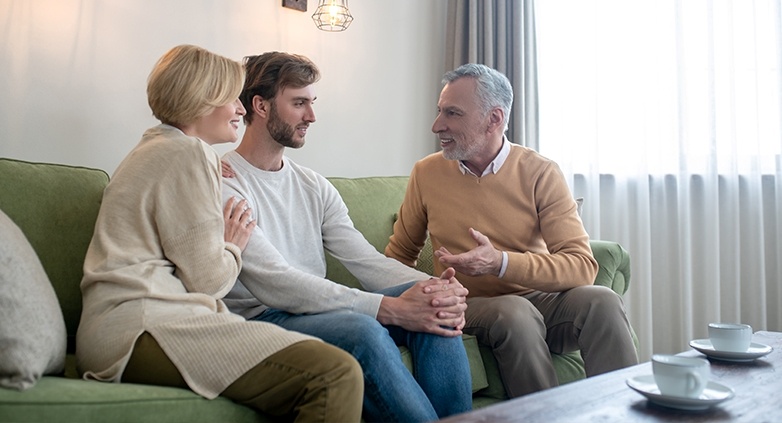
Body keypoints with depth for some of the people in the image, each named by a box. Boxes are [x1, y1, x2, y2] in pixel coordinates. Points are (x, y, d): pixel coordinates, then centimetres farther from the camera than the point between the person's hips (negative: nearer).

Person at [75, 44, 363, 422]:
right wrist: (233, 246, 9)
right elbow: (207, 280, -9)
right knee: (336, 374, -26)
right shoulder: (186, 153, -4)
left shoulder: (157, 149, 29)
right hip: (144, 329, -10)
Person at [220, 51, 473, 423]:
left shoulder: (314, 186, 14)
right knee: (362, 328, -34)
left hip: (316, 309, 7)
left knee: (431, 306, -16)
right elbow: (273, 284, -22)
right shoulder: (222, 184, -10)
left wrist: (434, 287, -18)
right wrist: (389, 308, -29)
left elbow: (366, 259, 3)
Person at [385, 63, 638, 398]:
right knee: (515, 313, -33)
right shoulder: (426, 173, 1)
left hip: (537, 298, 1)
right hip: (469, 307, 0)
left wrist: (500, 262, -28)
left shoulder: (541, 174, -6)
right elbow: (399, 254, 13)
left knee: (601, 301, -28)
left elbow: (582, 265, -15)